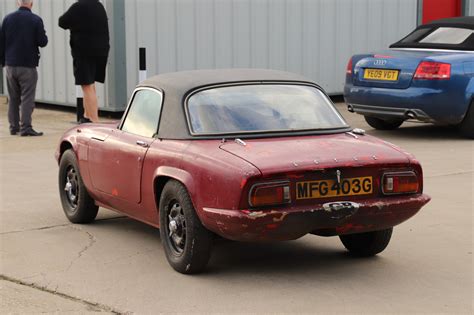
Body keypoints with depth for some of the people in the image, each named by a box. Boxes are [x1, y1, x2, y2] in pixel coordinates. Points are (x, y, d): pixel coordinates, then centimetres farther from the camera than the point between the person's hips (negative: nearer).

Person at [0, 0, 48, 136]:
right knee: (27, 98, -3)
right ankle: (25, 127, -10)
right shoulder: (36, 20, -9)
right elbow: (42, 42, -8)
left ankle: (13, 127, 16)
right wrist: (43, 34, 13)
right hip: (28, 65, -4)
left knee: (13, 98, 14)